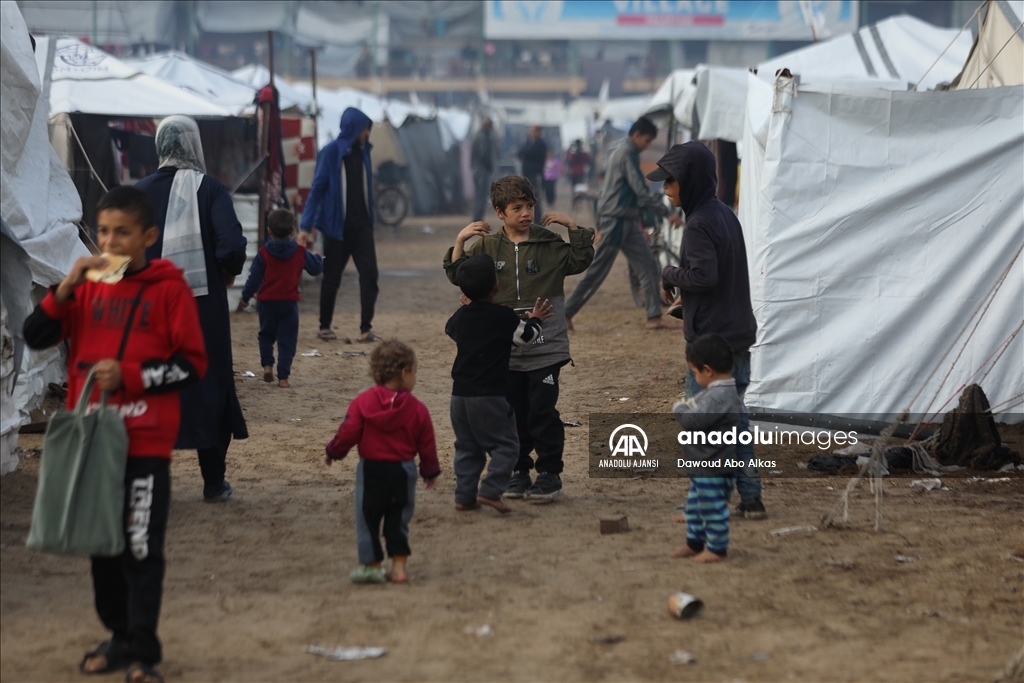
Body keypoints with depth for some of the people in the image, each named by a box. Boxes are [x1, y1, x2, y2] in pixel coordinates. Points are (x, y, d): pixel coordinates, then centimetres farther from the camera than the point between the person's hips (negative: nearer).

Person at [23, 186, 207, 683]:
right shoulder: (89, 286, 7)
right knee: (102, 545, 12)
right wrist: (66, 286, -11)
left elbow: (193, 364, -6)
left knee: (141, 550, -3)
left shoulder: (169, 289, -5)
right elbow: (36, 337, 2)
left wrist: (129, 376, -16)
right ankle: (119, 636, 25)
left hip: (145, 443, -5)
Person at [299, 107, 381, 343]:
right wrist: (306, 226, -13)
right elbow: (317, 190, -9)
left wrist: (370, 221, 12)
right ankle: (325, 327, 20)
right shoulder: (330, 153, -9)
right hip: (336, 226, -4)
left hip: (361, 226, 4)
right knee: (332, 278, 6)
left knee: (369, 274, -8)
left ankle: (366, 328, -6)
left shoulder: (363, 152, 7)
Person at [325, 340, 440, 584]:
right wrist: (431, 472, 16)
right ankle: (398, 566, 12)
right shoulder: (417, 409, -4)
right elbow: (426, 445, 2)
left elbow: (348, 432, -10)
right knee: (398, 520, 14)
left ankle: (372, 565, 11)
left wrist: (333, 452, 8)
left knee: (368, 518, 9)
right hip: (403, 471, 2)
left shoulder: (363, 402, -9)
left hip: (371, 469, -2)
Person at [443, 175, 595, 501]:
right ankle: (518, 471, 21)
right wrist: (460, 241, -10)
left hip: (545, 348, -3)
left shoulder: (549, 243, -1)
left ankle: (550, 473, 8)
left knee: (543, 412, -2)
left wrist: (572, 226, -12)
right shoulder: (487, 246, 4)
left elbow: (580, 261, -4)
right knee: (513, 413, 11)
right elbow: (458, 275, 2)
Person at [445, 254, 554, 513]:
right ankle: (490, 491, -10)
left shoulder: (461, 316, 7)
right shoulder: (503, 316, -10)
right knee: (505, 445, 1)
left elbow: (450, 330, 29)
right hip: (490, 395, -6)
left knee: (467, 448, 13)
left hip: (460, 393, 6)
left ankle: (464, 495, 10)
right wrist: (535, 319, 22)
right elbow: (525, 336, 3)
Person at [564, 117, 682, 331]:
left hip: (626, 220, 10)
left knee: (648, 266, 4)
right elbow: (640, 190, -20)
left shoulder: (622, 152, 17)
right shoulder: (628, 153, -14)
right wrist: (666, 213, -20)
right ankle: (566, 313, 0)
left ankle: (654, 317, 3)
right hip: (616, 219, -10)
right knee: (598, 270, -5)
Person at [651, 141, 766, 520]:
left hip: (712, 339, -9)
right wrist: (687, 305, 13)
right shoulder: (725, 215, 12)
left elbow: (703, 275, -26)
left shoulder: (700, 223, -16)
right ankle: (750, 498, 17)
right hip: (738, 334, 9)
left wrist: (669, 274, -9)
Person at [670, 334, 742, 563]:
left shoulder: (720, 397, -25)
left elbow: (694, 420, -31)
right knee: (695, 504, 21)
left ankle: (716, 548, 11)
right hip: (702, 467, 11)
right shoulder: (718, 392, 9)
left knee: (713, 509, 1)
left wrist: (679, 408, -13)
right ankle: (695, 542, 33)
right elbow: (701, 410, 22)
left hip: (714, 469, -11)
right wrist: (687, 407, 5)